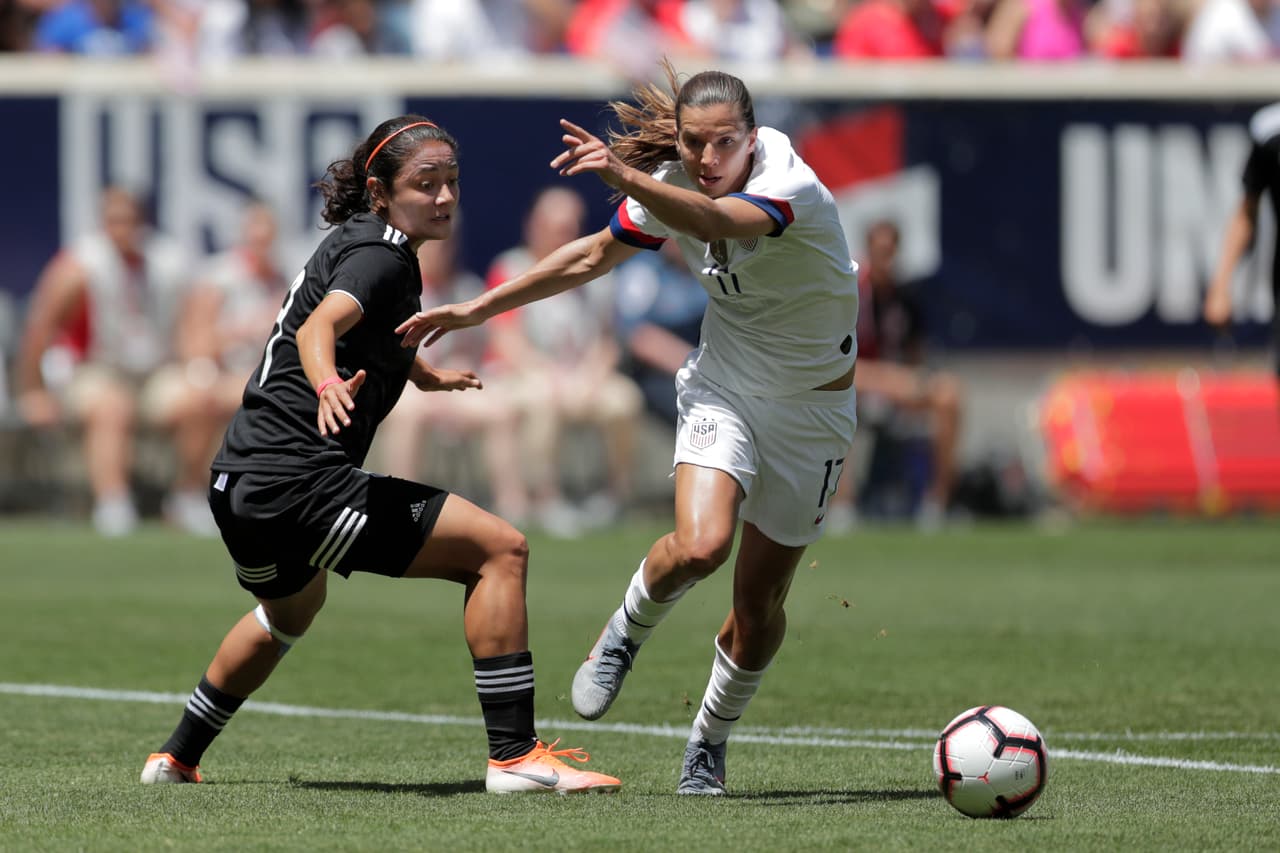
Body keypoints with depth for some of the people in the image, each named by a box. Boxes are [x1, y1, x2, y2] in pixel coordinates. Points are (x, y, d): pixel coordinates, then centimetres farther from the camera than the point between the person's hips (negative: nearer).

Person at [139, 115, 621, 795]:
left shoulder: (353, 242, 19)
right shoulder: (379, 256, -11)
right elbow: (320, 325, -31)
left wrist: (422, 373, 58)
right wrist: (327, 386, -51)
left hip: (240, 486, 11)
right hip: (299, 481, -11)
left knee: (290, 609, 40)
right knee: (499, 549, -10)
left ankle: (177, 759, 49)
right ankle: (513, 755, -15)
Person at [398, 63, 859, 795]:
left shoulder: (792, 187, -27)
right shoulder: (668, 186, -9)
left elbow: (715, 221, -50)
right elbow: (595, 257, 9)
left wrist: (626, 177, -66)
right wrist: (476, 310, 10)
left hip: (813, 408, -3)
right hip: (722, 390, 3)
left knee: (761, 602, 1)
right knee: (699, 546, -26)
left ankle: (710, 743, 27)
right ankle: (625, 635, 5)